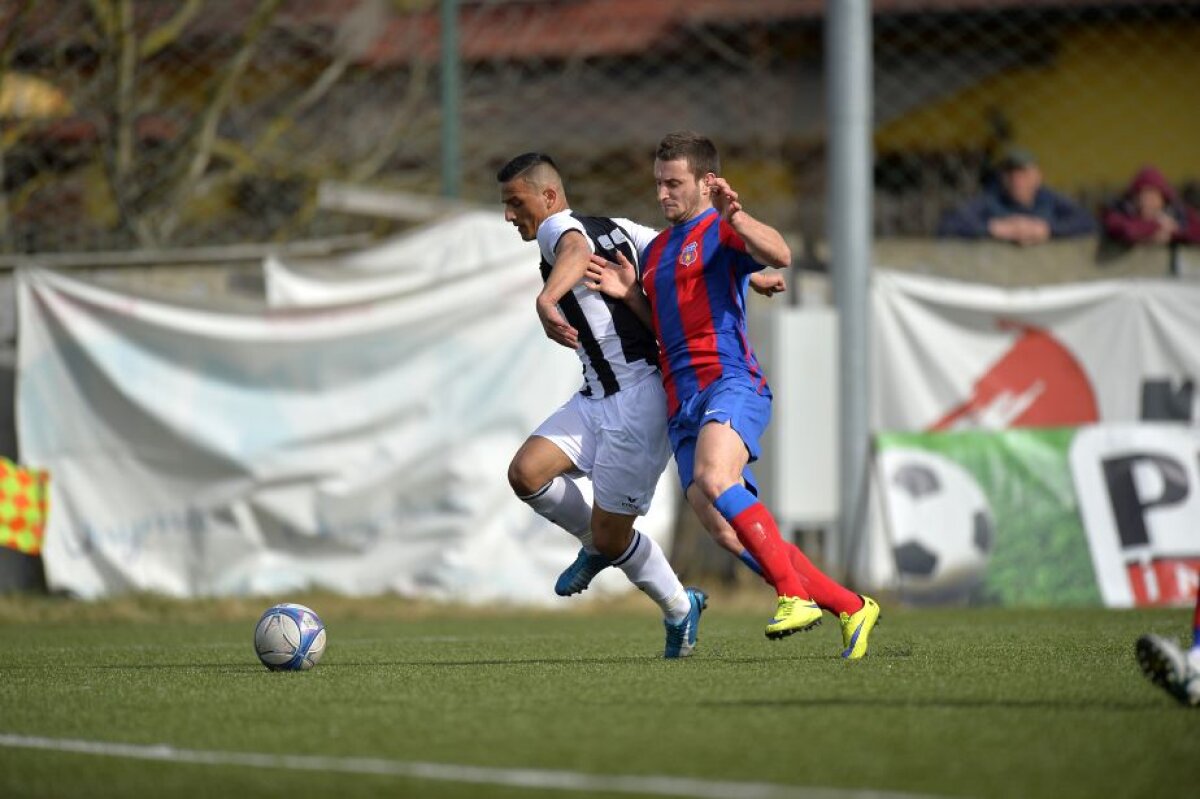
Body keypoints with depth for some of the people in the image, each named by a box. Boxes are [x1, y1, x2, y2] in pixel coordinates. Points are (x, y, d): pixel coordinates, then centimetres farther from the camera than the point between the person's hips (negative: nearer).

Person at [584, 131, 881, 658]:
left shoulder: (722, 231, 1)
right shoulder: (654, 251, 25)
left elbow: (779, 256, -20)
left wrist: (735, 218, -36)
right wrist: (628, 294, 14)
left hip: (730, 382, -8)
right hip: (681, 404, 8)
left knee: (713, 479, -34)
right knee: (731, 529, -4)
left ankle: (794, 594, -32)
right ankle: (849, 608, 4)